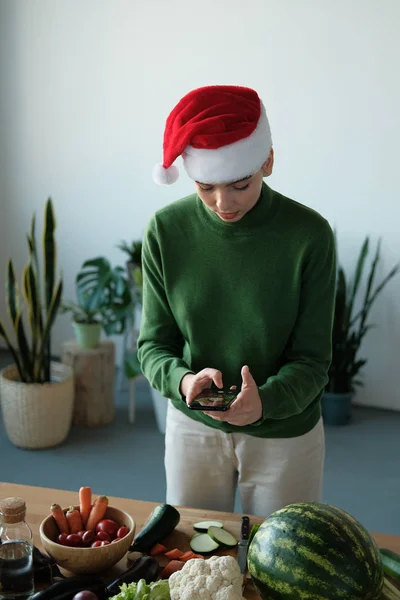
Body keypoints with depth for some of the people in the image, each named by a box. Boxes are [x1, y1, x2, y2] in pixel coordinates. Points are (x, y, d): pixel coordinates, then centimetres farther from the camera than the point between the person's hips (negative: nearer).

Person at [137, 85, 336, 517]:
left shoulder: (309, 234, -18)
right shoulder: (166, 230, -12)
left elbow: (312, 360, -13)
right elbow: (153, 343, -6)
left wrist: (266, 400, -32)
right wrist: (182, 380, -27)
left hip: (284, 432, -1)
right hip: (192, 427, 2)